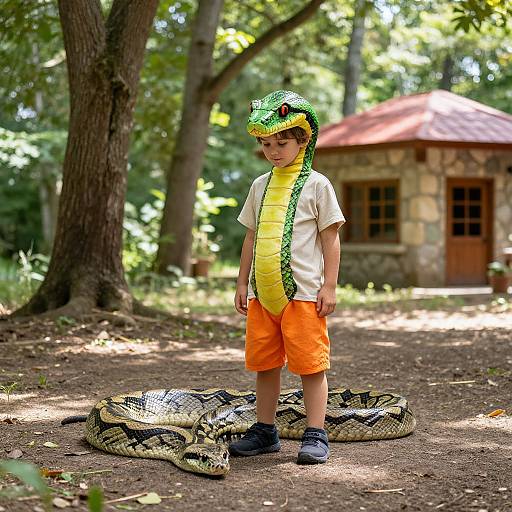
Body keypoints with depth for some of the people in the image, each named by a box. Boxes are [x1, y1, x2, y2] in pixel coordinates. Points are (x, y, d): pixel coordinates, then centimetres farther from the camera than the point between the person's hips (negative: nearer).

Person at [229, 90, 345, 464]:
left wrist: (329, 286, -7)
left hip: (303, 292, -5)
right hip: (262, 293, 5)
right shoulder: (260, 186, 13)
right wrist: (243, 283, 15)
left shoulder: (317, 184, -1)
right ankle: (265, 432, 21)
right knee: (264, 363, 11)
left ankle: (316, 436, 4)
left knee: (310, 364, -3)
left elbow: (330, 239, -2)